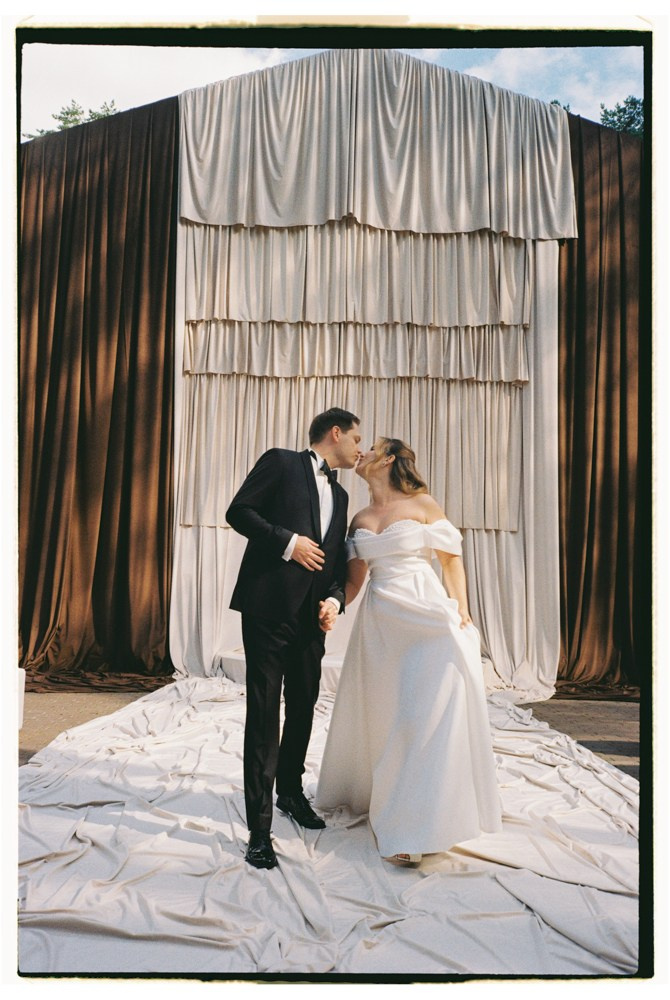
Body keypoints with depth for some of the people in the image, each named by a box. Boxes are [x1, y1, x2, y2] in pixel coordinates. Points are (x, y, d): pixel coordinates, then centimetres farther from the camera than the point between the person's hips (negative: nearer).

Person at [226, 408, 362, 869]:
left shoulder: (339, 495, 20)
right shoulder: (281, 462, 0)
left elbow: (338, 560, 17)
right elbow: (239, 511, -8)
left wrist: (335, 599, -1)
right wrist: (287, 542, -15)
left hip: (311, 617, 7)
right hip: (268, 609, -7)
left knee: (303, 710, 18)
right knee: (264, 716, -3)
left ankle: (291, 791, 41)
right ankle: (260, 828, 6)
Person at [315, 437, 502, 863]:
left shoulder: (423, 504, 1)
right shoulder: (360, 520, 13)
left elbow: (452, 558, 2)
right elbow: (354, 579, 13)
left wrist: (462, 608, -8)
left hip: (426, 616, -4)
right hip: (379, 624, 5)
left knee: (427, 712, -8)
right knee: (376, 712, 10)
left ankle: (416, 826, -1)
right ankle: (375, 794, 31)